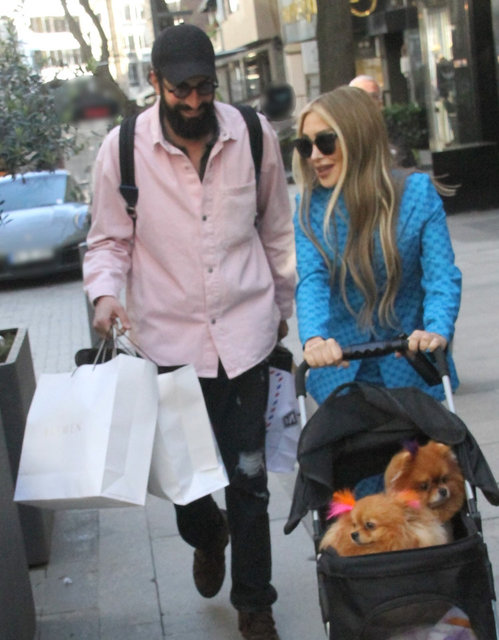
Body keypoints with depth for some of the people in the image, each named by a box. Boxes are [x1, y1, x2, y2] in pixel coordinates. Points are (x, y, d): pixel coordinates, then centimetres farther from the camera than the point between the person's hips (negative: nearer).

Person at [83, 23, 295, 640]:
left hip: (244, 330, 1)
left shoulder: (254, 135, -2)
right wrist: (106, 291, -18)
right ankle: (207, 536, 45)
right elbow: (108, 239, 2)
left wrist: (283, 304, 18)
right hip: (170, 337, 0)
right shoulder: (123, 147, -7)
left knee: (248, 476, 6)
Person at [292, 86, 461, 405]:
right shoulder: (310, 205, -3)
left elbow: (441, 275, -13)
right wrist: (314, 337, -35)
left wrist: (438, 331, -33)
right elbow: (312, 280, -15)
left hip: (412, 369, -1)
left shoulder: (417, 191, -6)